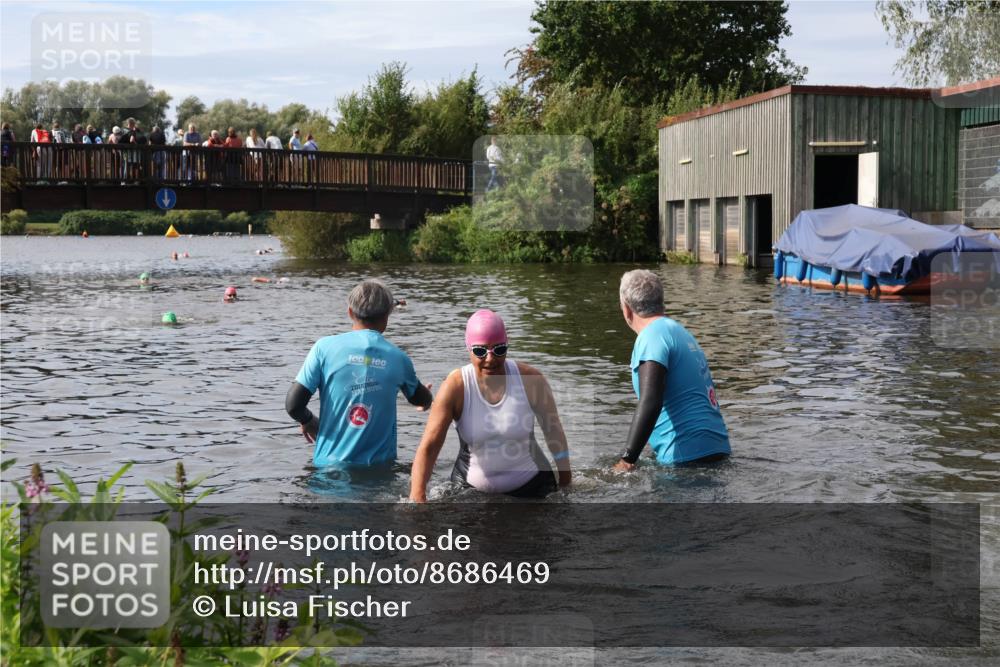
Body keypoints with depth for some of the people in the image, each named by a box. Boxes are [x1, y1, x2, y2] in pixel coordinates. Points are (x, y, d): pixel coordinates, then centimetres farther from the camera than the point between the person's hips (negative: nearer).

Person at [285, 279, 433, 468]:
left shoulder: (325, 347, -6)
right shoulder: (398, 358, 1)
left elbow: (293, 404, -8)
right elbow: (422, 401, 21)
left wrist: (309, 421, 16)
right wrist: (428, 396, 46)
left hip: (330, 462, -1)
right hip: (379, 464, 1)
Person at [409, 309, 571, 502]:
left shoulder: (530, 380, -14)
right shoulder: (455, 387, -17)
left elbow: (554, 431, -1)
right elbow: (428, 447, -21)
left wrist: (566, 483, 4)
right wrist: (418, 497, -34)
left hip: (530, 487, 0)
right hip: (469, 487, 0)